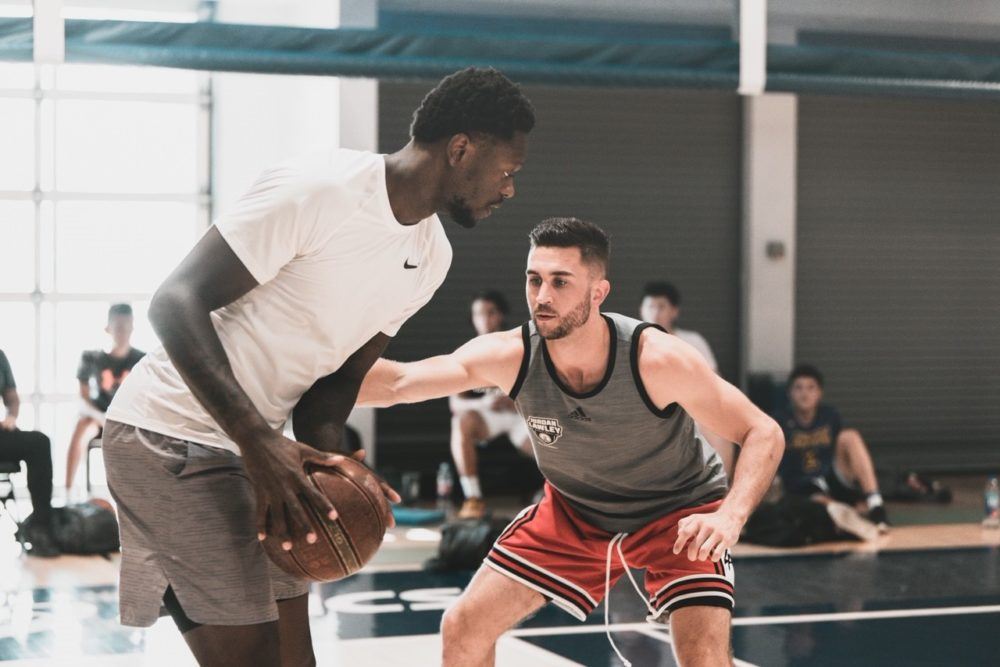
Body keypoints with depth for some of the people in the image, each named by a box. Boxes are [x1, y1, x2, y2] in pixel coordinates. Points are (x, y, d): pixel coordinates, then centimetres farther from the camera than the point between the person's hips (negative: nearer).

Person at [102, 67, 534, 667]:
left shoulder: (432, 258, 5)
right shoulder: (320, 190, -21)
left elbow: (341, 373, 9)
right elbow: (176, 302, -23)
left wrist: (323, 456, -14)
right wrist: (258, 440, -34)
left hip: (260, 446, 9)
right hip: (173, 435, -9)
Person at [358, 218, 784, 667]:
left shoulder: (657, 358, -31)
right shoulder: (508, 356, -23)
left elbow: (763, 433, -25)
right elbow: (398, 383, -29)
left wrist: (730, 516, -41)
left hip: (678, 511, -3)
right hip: (575, 512, 4)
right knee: (463, 629, -2)